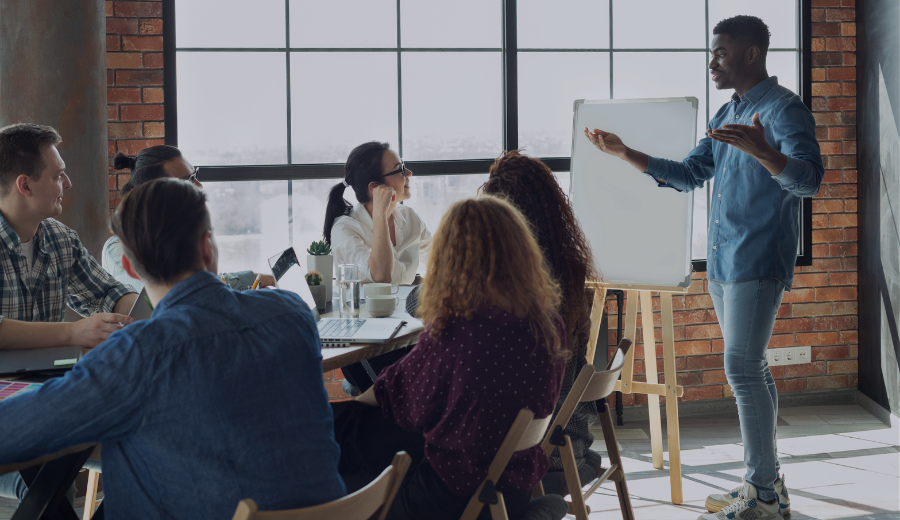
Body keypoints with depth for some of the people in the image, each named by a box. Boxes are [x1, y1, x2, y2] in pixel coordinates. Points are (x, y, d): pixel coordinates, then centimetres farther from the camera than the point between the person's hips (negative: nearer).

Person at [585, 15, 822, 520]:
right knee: (751, 370, 11)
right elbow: (688, 175, 23)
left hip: (759, 263, -9)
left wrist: (762, 152, -43)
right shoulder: (727, 116, 18)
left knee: (743, 369, -14)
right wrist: (625, 153, 15)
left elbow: (809, 178, -24)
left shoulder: (785, 109, -10)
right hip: (723, 263, 9)